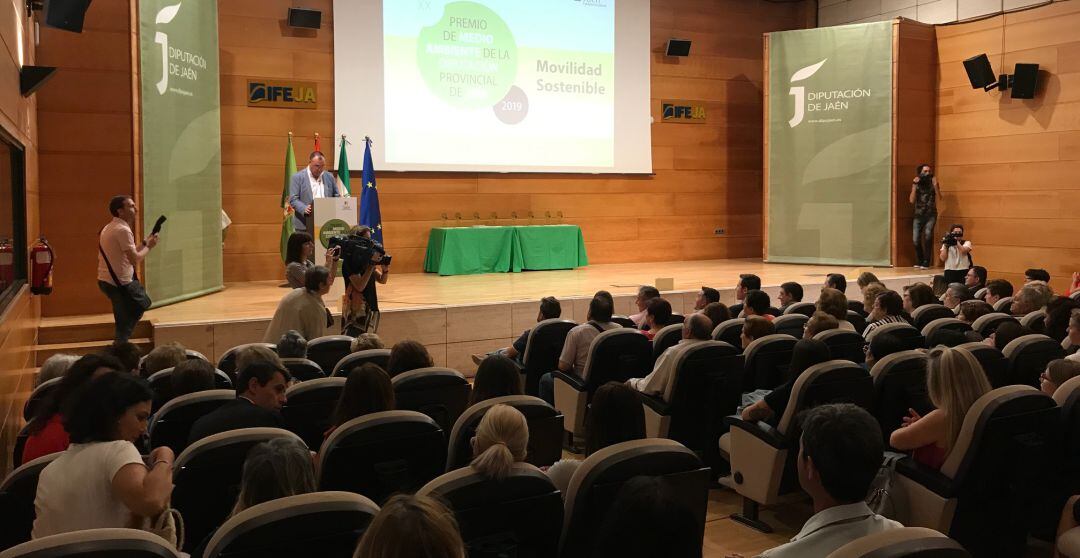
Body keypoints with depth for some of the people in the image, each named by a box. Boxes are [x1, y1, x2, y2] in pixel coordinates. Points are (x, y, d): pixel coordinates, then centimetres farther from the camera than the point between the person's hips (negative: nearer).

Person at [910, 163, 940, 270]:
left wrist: (935, 185, -19)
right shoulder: (916, 184, 5)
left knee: (927, 236, -21)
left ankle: (926, 263, -14)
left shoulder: (933, 183, 3)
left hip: (931, 214, -1)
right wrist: (915, 186, -12)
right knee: (916, 240, -7)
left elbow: (939, 197, -9)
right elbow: (911, 200, -6)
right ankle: (919, 261, 16)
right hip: (918, 215, 1)